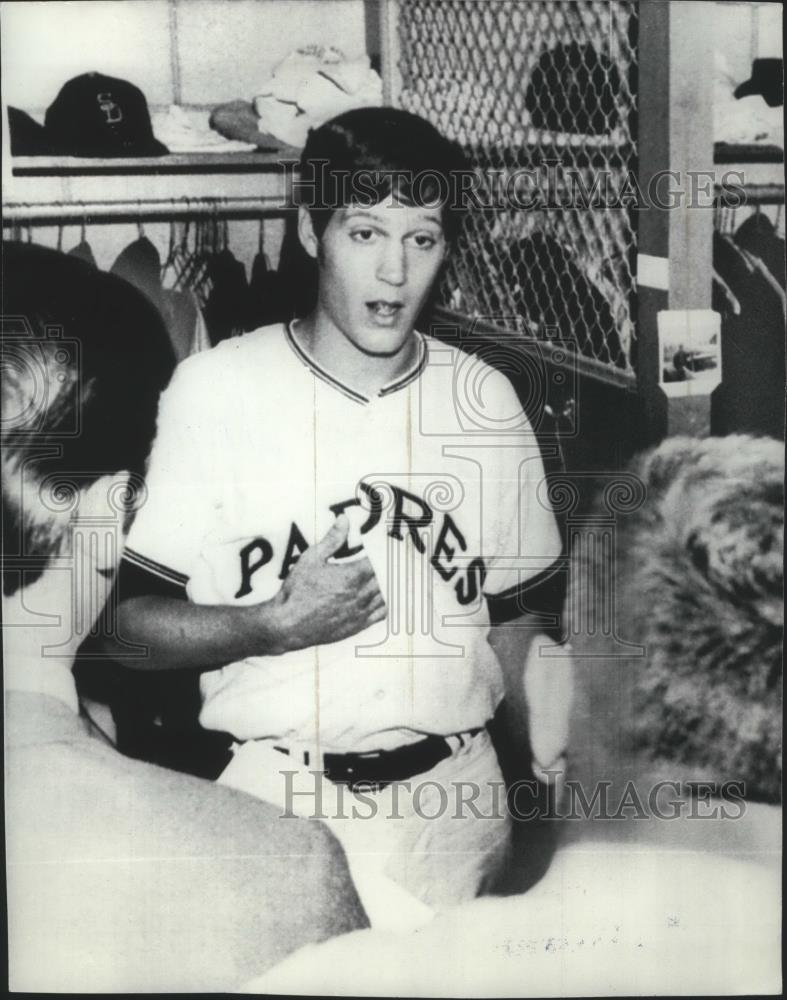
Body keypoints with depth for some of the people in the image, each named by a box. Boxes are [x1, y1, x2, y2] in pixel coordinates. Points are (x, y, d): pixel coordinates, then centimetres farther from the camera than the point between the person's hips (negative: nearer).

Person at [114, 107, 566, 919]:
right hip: (273, 794, -2)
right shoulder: (215, 388, -7)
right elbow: (130, 622, -6)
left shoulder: (486, 401, 2)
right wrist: (277, 625, -21)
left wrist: (453, 735, 0)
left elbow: (521, 610, 11)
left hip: (452, 797, 3)